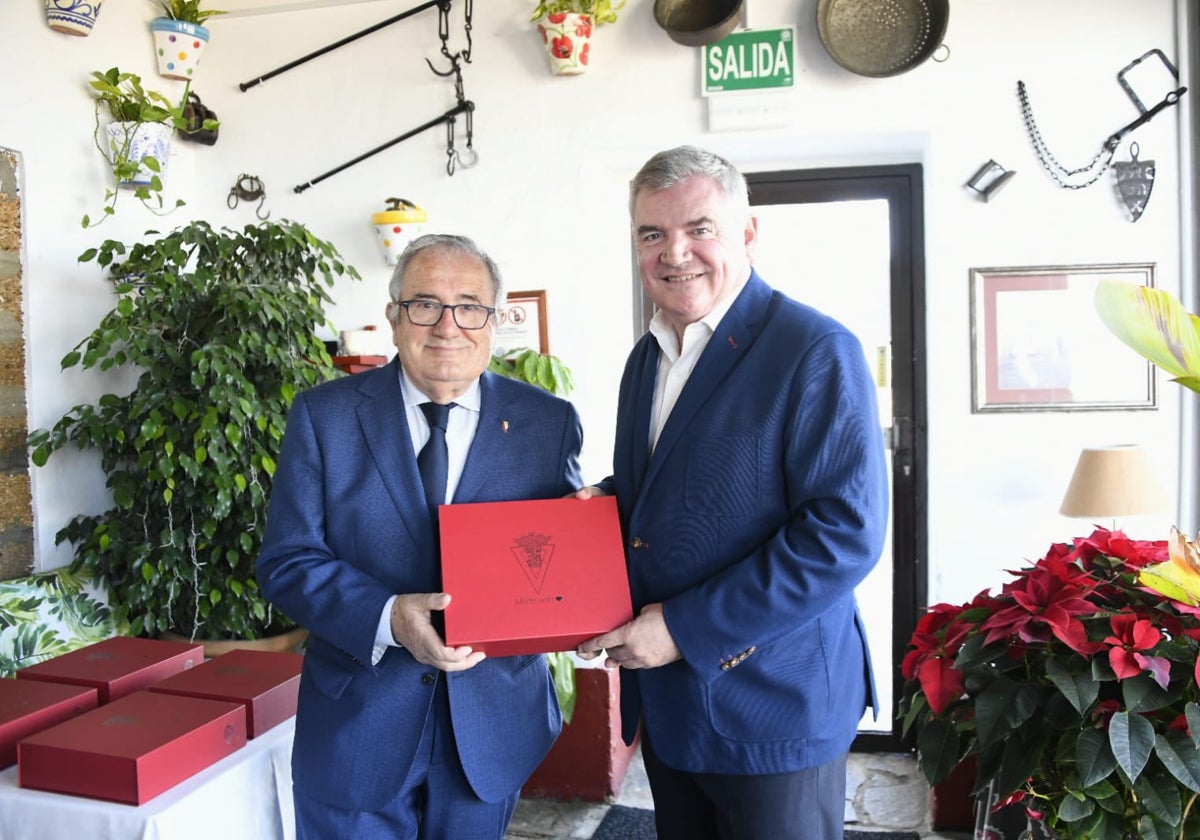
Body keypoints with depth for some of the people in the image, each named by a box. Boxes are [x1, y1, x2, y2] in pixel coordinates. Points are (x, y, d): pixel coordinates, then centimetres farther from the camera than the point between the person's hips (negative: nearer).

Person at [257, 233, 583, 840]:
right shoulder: (324, 415, -5)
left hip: (491, 725, 1)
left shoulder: (549, 422, -4)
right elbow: (286, 561, -7)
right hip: (355, 727, -1)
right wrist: (387, 618, -24)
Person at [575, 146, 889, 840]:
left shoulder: (818, 352, -16)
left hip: (774, 709, -7)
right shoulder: (647, 357, 9)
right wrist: (602, 501, -3)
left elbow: (847, 530, -23)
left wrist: (686, 628, -22)